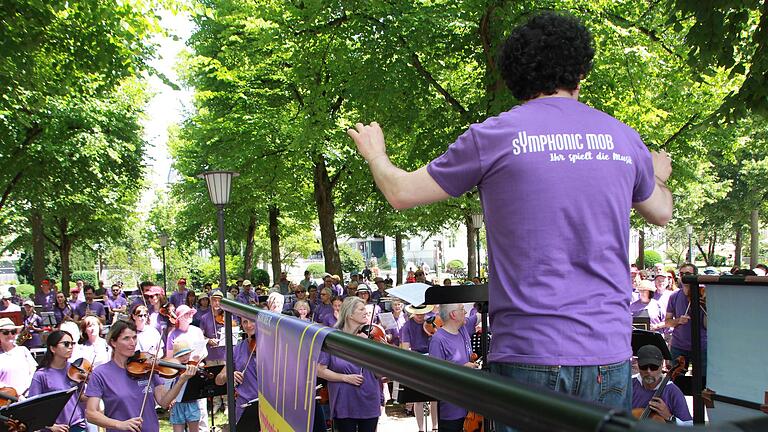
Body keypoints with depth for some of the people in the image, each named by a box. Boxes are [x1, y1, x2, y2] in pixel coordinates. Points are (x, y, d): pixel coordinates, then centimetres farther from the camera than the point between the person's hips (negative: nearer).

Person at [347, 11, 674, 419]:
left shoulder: (495, 134, -5)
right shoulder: (623, 138, 6)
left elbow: (402, 193, 4)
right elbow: (661, 213, 26)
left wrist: (375, 153, 26)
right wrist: (657, 176, 50)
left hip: (529, 354, -3)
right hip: (610, 355, 4)